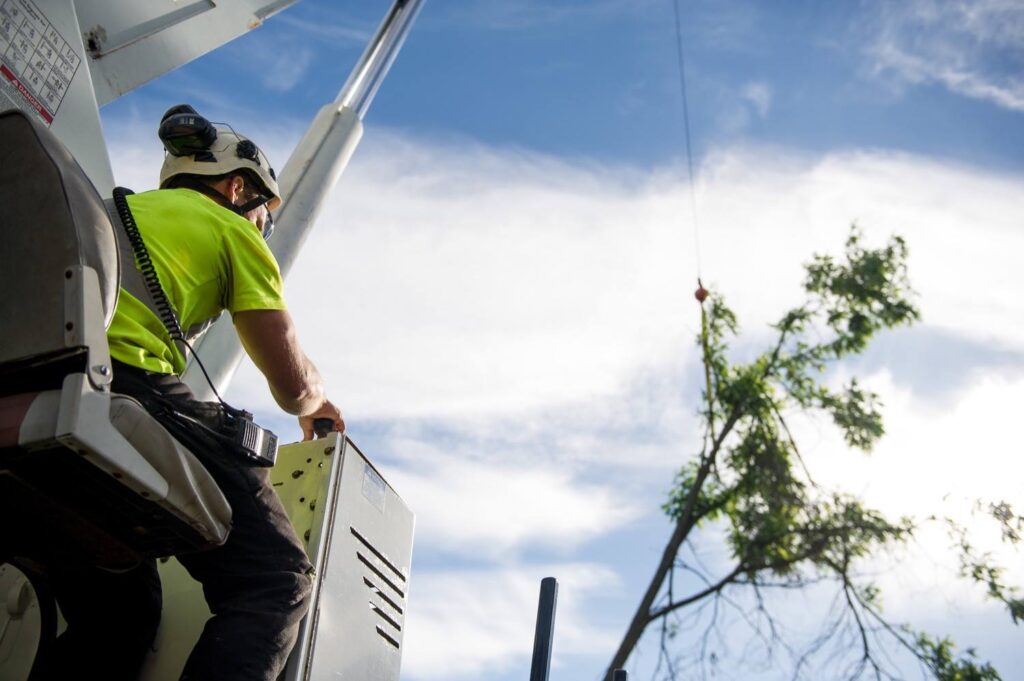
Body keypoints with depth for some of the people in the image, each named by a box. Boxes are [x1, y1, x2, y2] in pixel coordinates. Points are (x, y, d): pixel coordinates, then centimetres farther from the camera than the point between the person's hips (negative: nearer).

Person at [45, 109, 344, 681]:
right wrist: (320, 405, 36)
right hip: (122, 374, -7)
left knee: (117, 612, 17)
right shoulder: (232, 229, 17)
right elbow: (293, 385, 11)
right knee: (276, 580, -6)